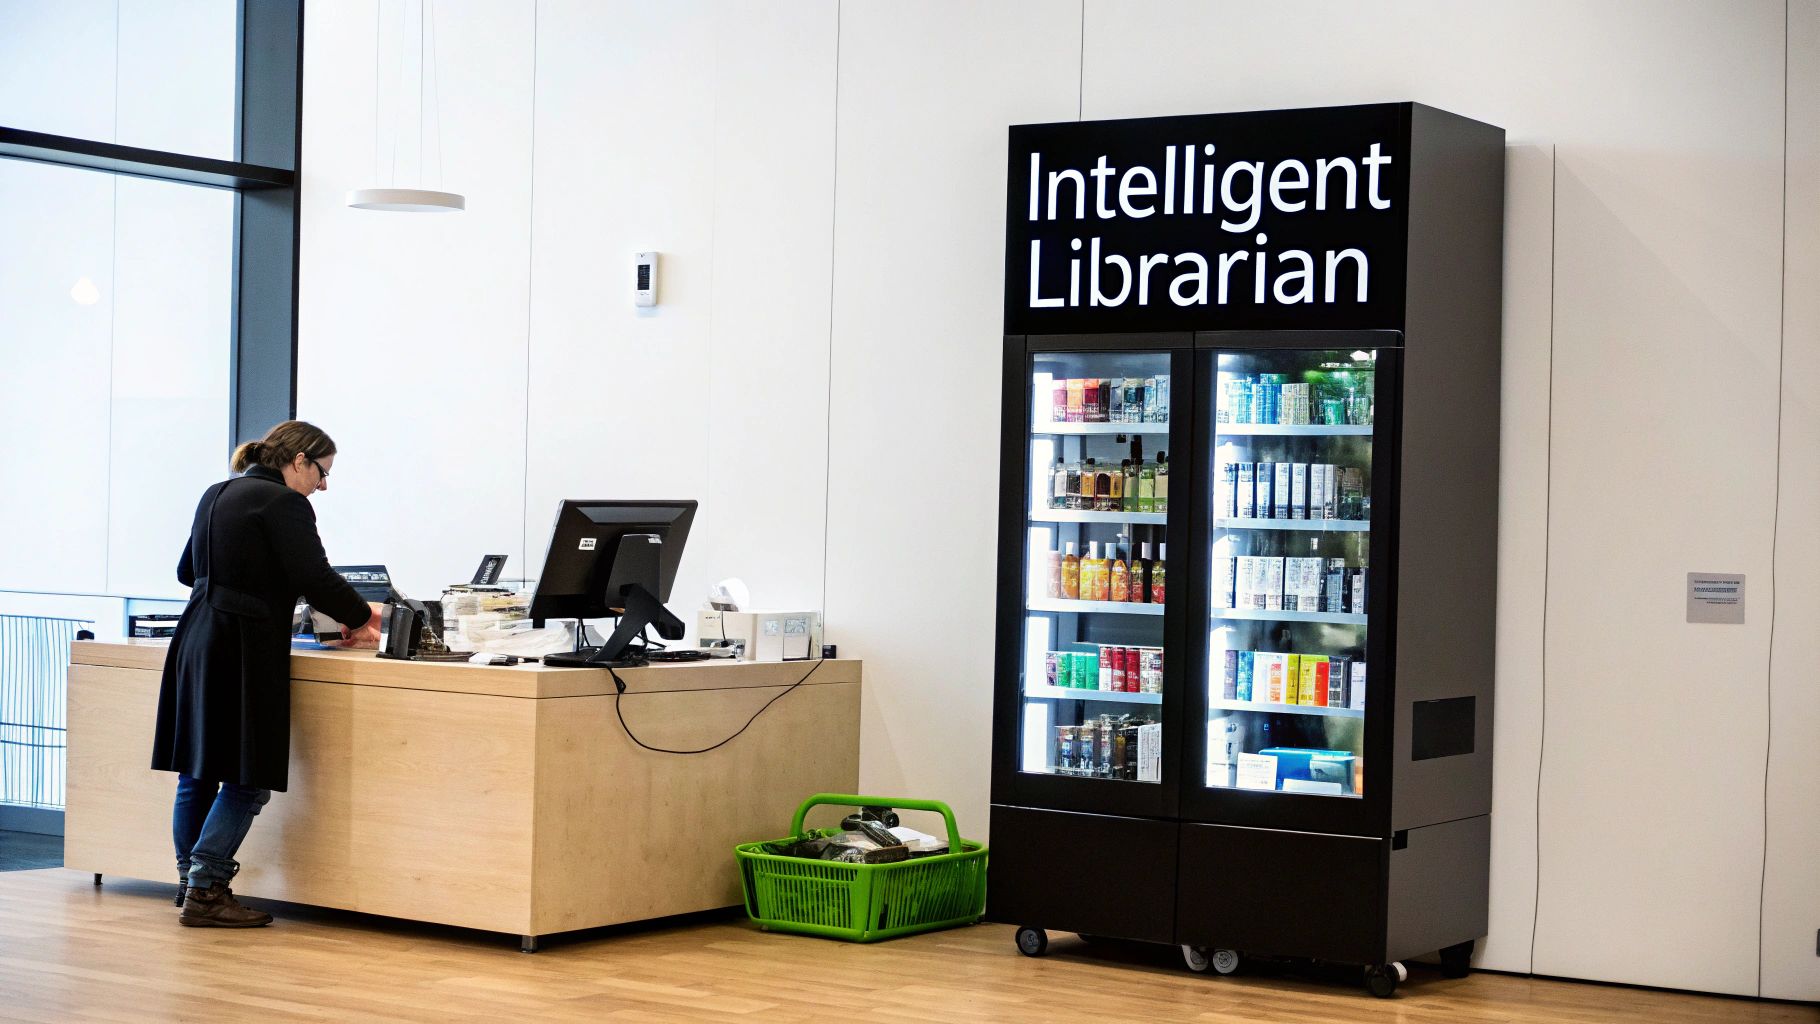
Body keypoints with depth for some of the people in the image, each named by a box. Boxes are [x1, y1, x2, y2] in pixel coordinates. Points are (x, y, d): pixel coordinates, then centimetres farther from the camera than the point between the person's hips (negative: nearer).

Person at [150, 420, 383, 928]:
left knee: (197, 774, 13)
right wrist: (360, 617, -2)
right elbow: (314, 577, -16)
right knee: (246, 780, -3)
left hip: (196, 641, 9)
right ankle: (205, 892, -4)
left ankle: (190, 884, 19)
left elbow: (188, 571, 27)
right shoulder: (284, 503, -10)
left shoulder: (216, 495, 17)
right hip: (243, 651, -9)